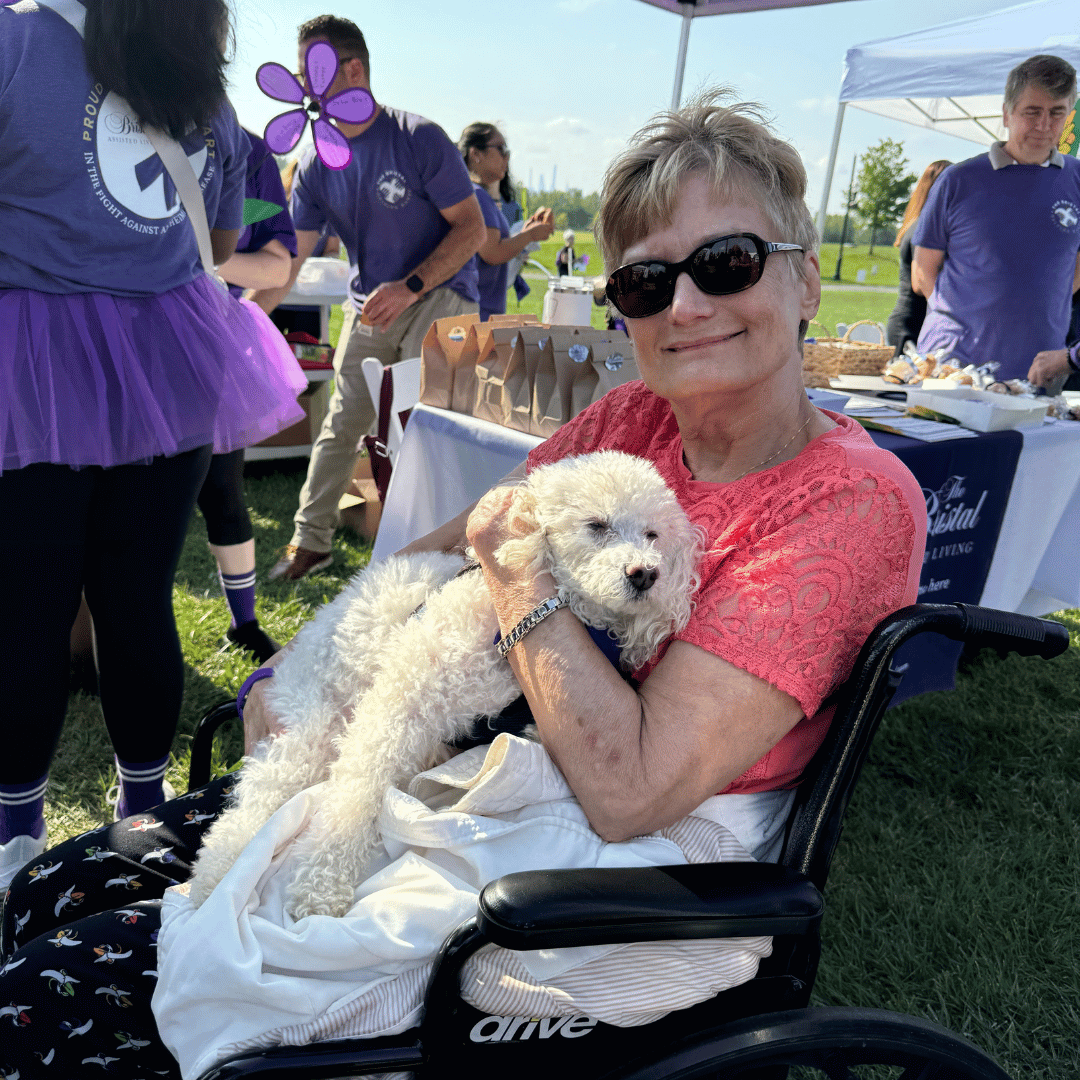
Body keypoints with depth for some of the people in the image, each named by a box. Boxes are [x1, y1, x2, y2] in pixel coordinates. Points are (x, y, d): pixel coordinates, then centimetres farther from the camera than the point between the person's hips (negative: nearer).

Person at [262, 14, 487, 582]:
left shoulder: (420, 139, -13)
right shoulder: (316, 164, 2)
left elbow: (472, 228, -12)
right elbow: (289, 257, 2)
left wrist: (409, 287, -21)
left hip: (439, 298, -5)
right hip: (369, 306, 5)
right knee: (341, 425, 8)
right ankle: (310, 541, 20)